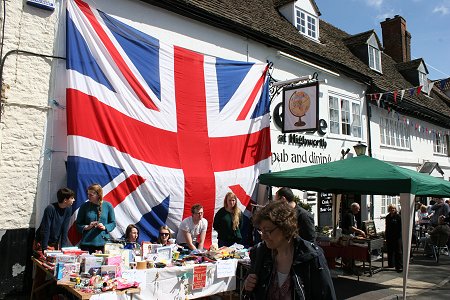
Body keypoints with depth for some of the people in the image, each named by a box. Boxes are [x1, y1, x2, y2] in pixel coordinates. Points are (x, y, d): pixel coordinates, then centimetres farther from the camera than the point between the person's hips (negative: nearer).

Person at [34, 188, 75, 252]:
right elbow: (45, 230, -22)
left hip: (56, 243, 5)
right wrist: (45, 249, -22)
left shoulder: (68, 209, -8)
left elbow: (65, 229, -6)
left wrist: (63, 247, -9)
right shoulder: (50, 208, -23)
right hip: (42, 242, -5)